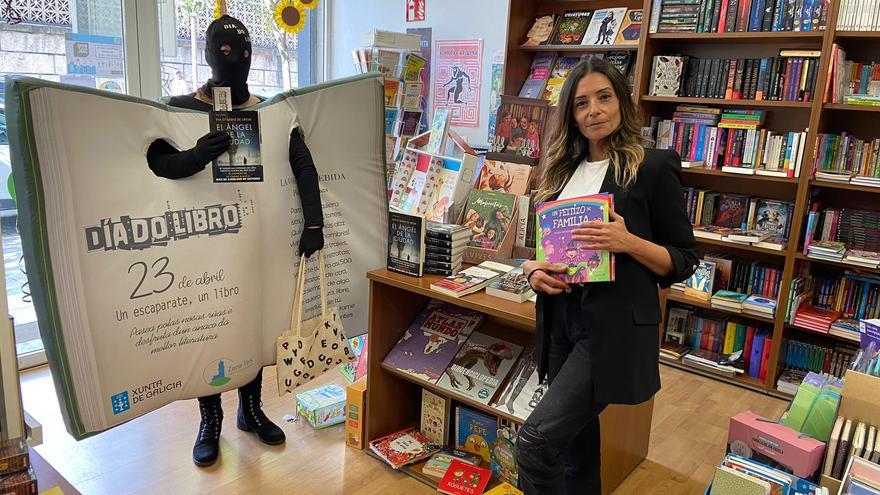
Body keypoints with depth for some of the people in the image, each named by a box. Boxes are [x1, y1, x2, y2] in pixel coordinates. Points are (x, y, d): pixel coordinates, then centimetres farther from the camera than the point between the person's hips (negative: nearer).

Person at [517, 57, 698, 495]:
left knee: (535, 440, -12)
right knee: (576, 442, 16)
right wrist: (534, 270, -4)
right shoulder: (563, 168, 11)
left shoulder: (653, 167, -6)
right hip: (561, 320, 6)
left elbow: (684, 261, -4)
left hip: (614, 327, -6)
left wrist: (629, 242, -21)